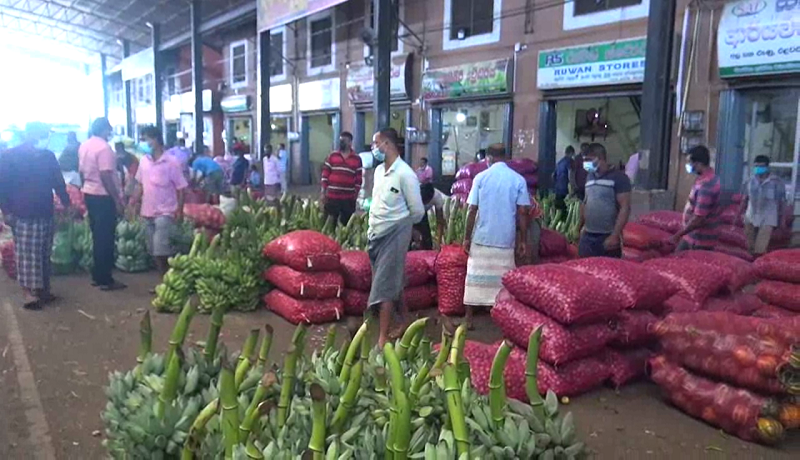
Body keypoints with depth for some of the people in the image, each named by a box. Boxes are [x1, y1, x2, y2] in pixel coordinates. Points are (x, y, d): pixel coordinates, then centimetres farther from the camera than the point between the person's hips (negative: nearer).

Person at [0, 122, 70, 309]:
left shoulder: (49, 156, 9)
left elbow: (58, 181, 15)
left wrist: (66, 203, 8)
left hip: (46, 214, 5)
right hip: (23, 216, -4)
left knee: (44, 254, 9)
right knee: (27, 255, -4)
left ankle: (42, 288, 17)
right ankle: (27, 292, 0)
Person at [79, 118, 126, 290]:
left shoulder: (84, 146, 10)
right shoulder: (104, 148, -17)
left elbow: (82, 172, 17)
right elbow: (106, 176, -22)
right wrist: (117, 200, -20)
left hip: (89, 194, 9)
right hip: (103, 197, -9)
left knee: (97, 236, 16)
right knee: (106, 238, -2)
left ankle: (97, 276, 22)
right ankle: (105, 279, 3)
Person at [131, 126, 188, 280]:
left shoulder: (171, 162, -12)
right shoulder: (144, 160, 5)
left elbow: (180, 188, -10)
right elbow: (140, 184, 16)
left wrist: (179, 211, -13)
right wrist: (136, 203, 12)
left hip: (165, 213, -7)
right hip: (148, 212, 7)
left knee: (162, 251, -11)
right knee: (154, 251, 11)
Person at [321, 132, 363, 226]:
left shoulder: (357, 159, 3)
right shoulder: (332, 156, 4)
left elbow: (359, 179, 4)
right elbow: (325, 175, 3)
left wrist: (356, 194, 1)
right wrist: (323, 193, -1)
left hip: (349, 199, 0)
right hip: (331, 197, 0)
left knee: (346, 224, 8)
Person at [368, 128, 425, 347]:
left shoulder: (405, 174, -17)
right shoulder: (379, 170, 7)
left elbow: (417, 211, -11)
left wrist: (402, 225, 4)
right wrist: (372, 227, 16)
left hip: (394, 235, -8)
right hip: (377, 234, 8)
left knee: (384, 286, -7)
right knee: (394, 283, 18)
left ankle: (383, 338, 1)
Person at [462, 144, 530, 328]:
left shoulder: (481, 177, -3)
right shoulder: (518, 180, -2)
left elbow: (472, 210, -4)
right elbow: (522, 213, -4)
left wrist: (467, 237, 3)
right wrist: (522, 240, 4)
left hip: (481, 237, 0)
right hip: (506, 239, 0)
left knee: (475, 275, 8)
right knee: (503, 278, 10)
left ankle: (469, 318, 13)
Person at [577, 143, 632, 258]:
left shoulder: (619, 177, -7)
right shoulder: (590, 177, 13)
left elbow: (625, 208, -12)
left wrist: (615, 235, -18)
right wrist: (579, 227, 17)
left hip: (608, 237, -6)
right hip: (587, 236, 6)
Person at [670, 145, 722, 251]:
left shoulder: (706, 185, -26)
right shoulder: (706, 178, 5)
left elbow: (698, 218, -27)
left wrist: (679, 234, -19)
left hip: (700, 239, -9)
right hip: (693, 234, 9)